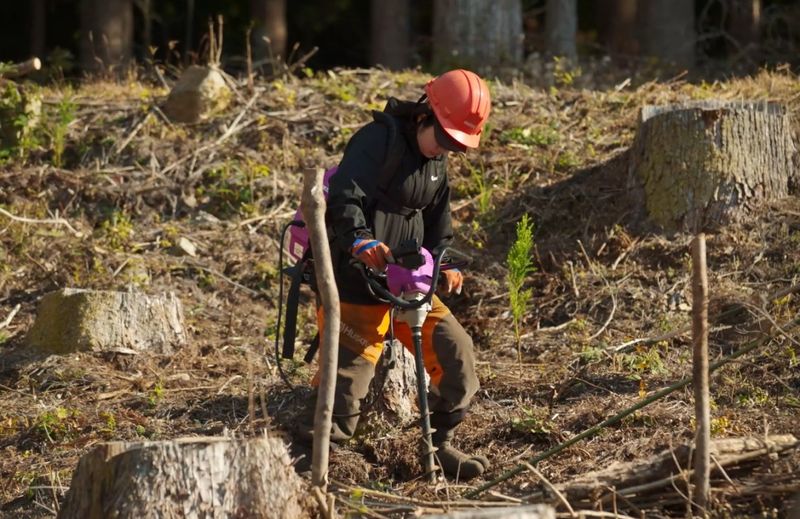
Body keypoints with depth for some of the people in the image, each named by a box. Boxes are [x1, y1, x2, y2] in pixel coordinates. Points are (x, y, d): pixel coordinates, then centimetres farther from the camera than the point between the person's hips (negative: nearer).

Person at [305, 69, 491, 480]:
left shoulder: (437, 162, 15)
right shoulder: (379, 140, -13)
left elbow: (437, 221, 20)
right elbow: (344, 197, -26)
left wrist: (442, 266, 2)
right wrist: (361, 241, -43)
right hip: (356, 281, -8)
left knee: (454, 350, -1)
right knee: (345, 380, -8)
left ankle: (440, 444, 14)